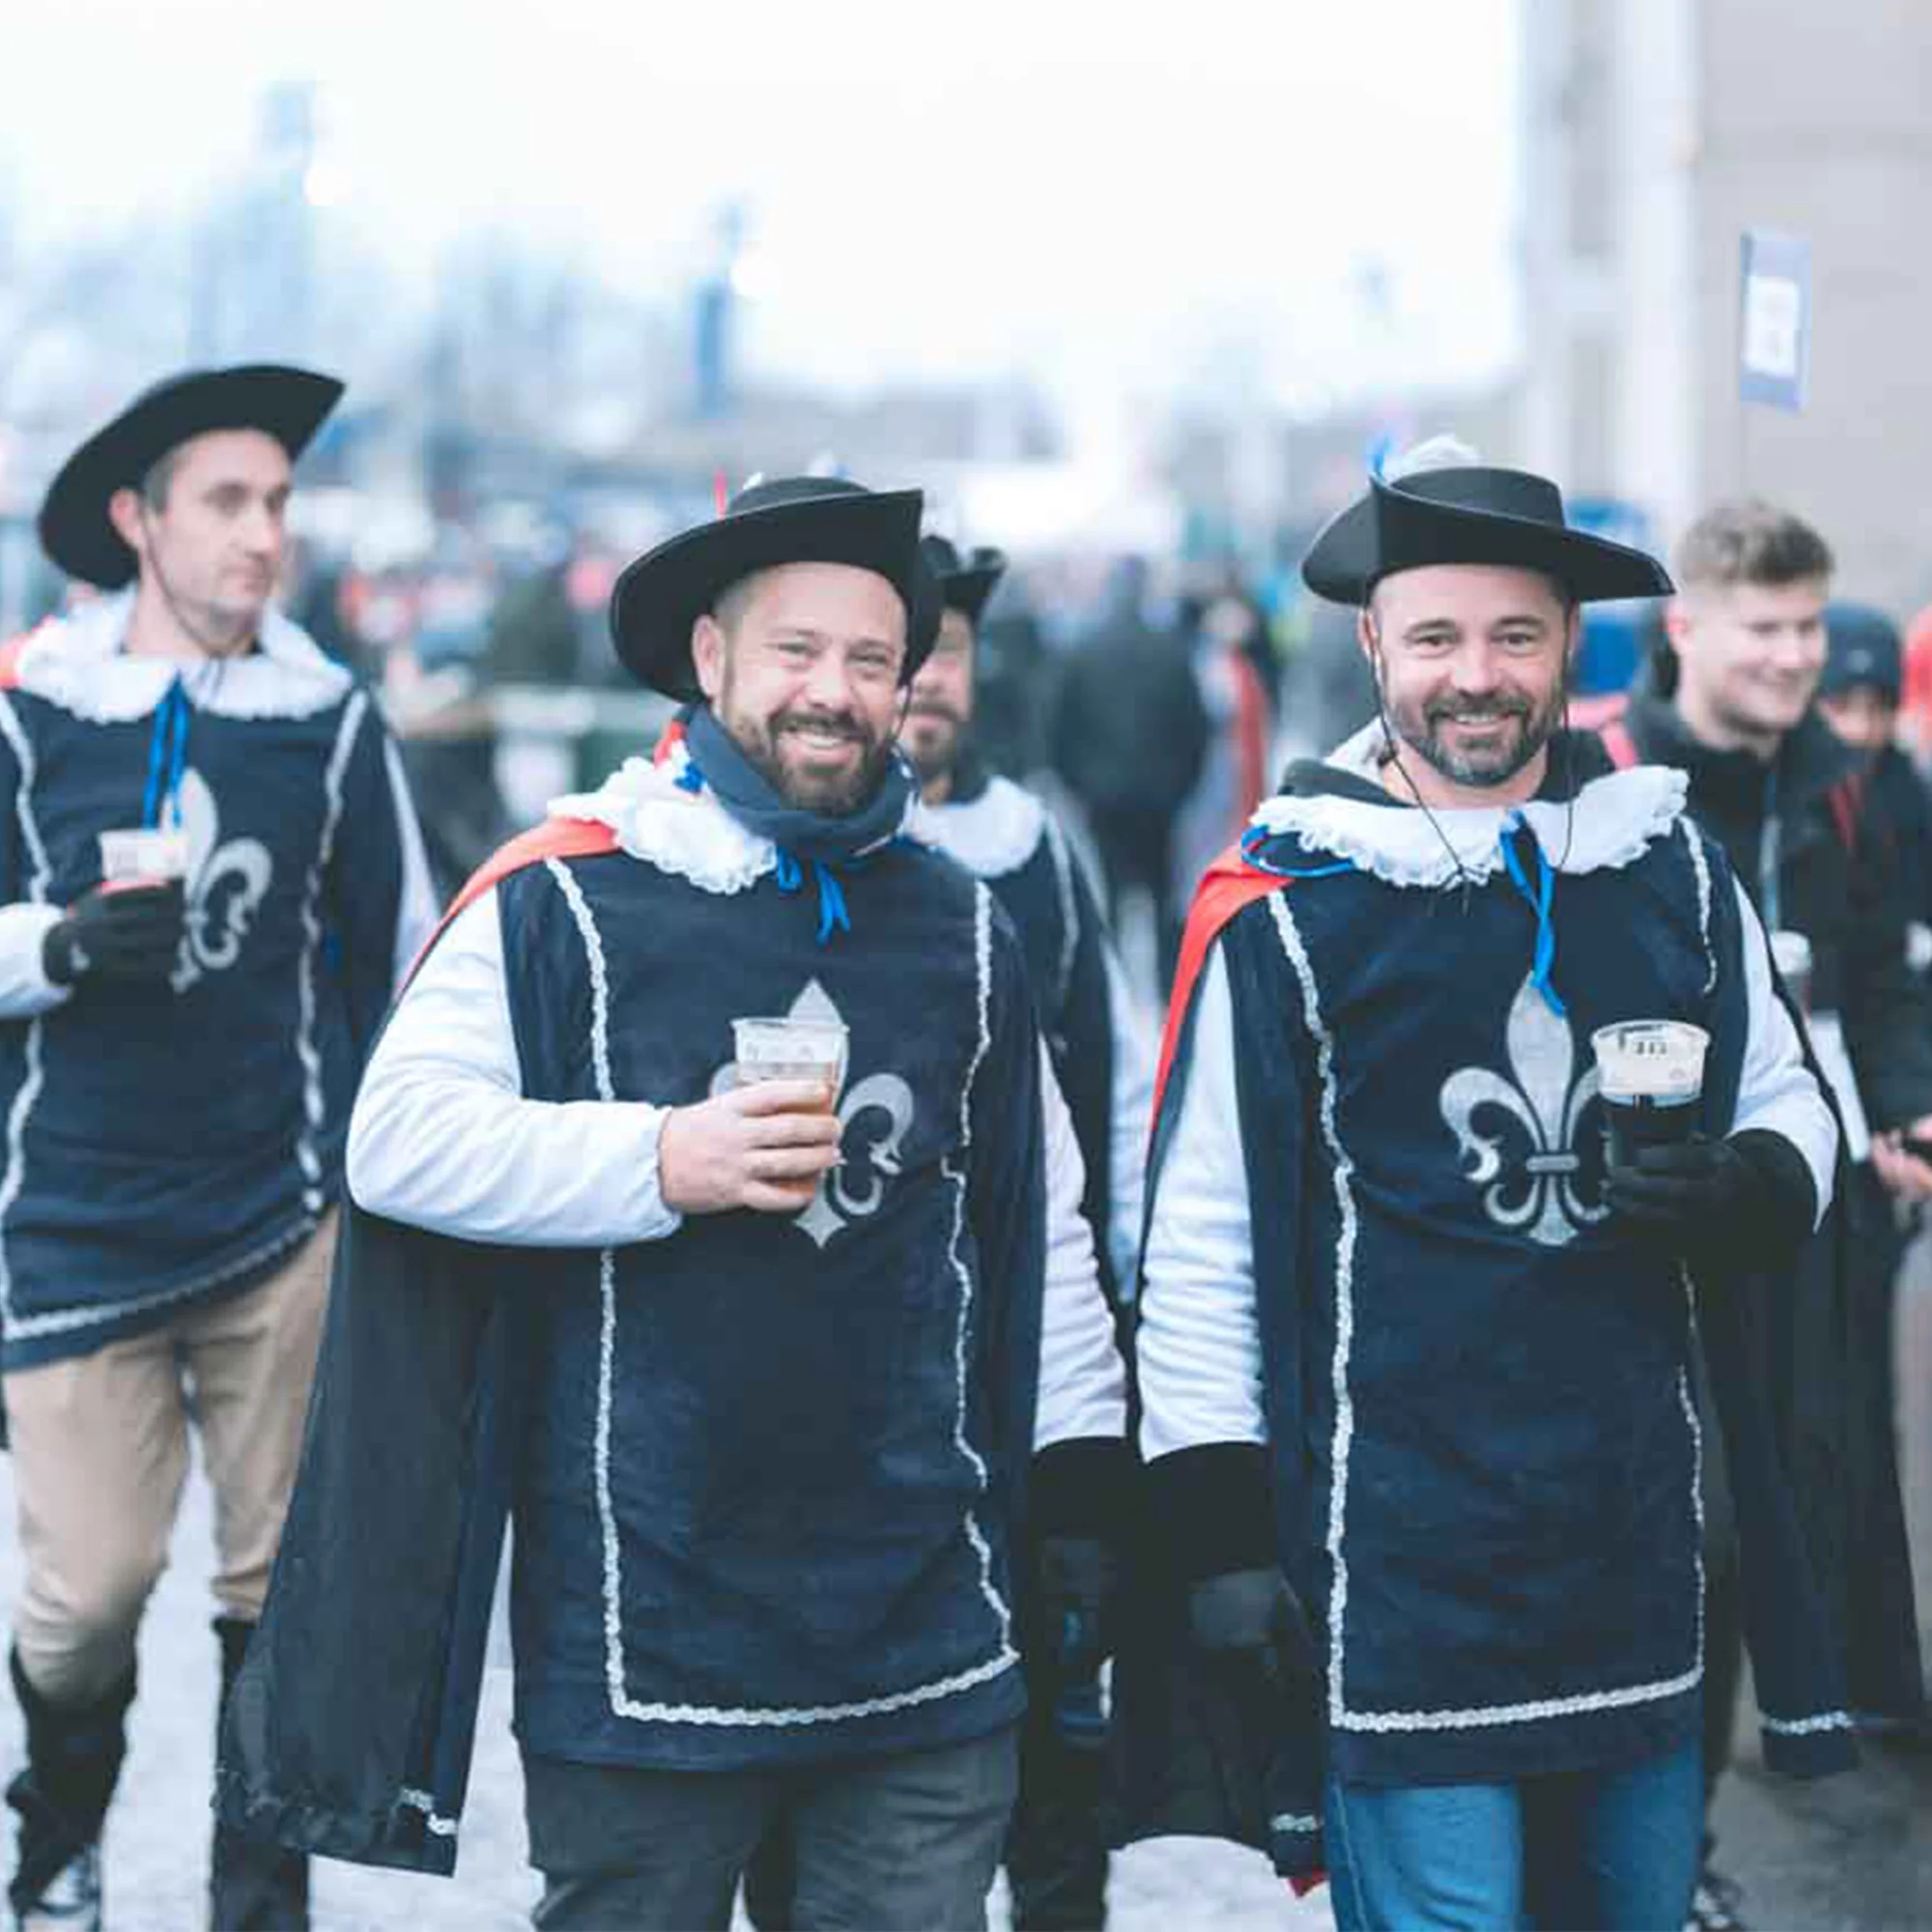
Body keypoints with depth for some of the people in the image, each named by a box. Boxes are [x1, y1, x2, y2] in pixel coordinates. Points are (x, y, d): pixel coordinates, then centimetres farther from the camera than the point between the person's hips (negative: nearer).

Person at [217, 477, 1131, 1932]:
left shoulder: (966, 934, 11)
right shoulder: (560, 903, -3)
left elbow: (1042, 1224, 15)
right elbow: (397, 1141, -9)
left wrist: (1081, 1483, 11)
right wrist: (659, 1162, -17)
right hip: (642, 1626, -3)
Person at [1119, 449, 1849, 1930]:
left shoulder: (1673, 867, 7)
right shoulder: (1280, 909, -5)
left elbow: (1786, 1102, 18)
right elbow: (1198, 1251, -4)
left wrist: (1754, 1187, -6)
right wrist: (1218, 1539, -7)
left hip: (1643, 1541, 5)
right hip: (1396, 1570, -5)